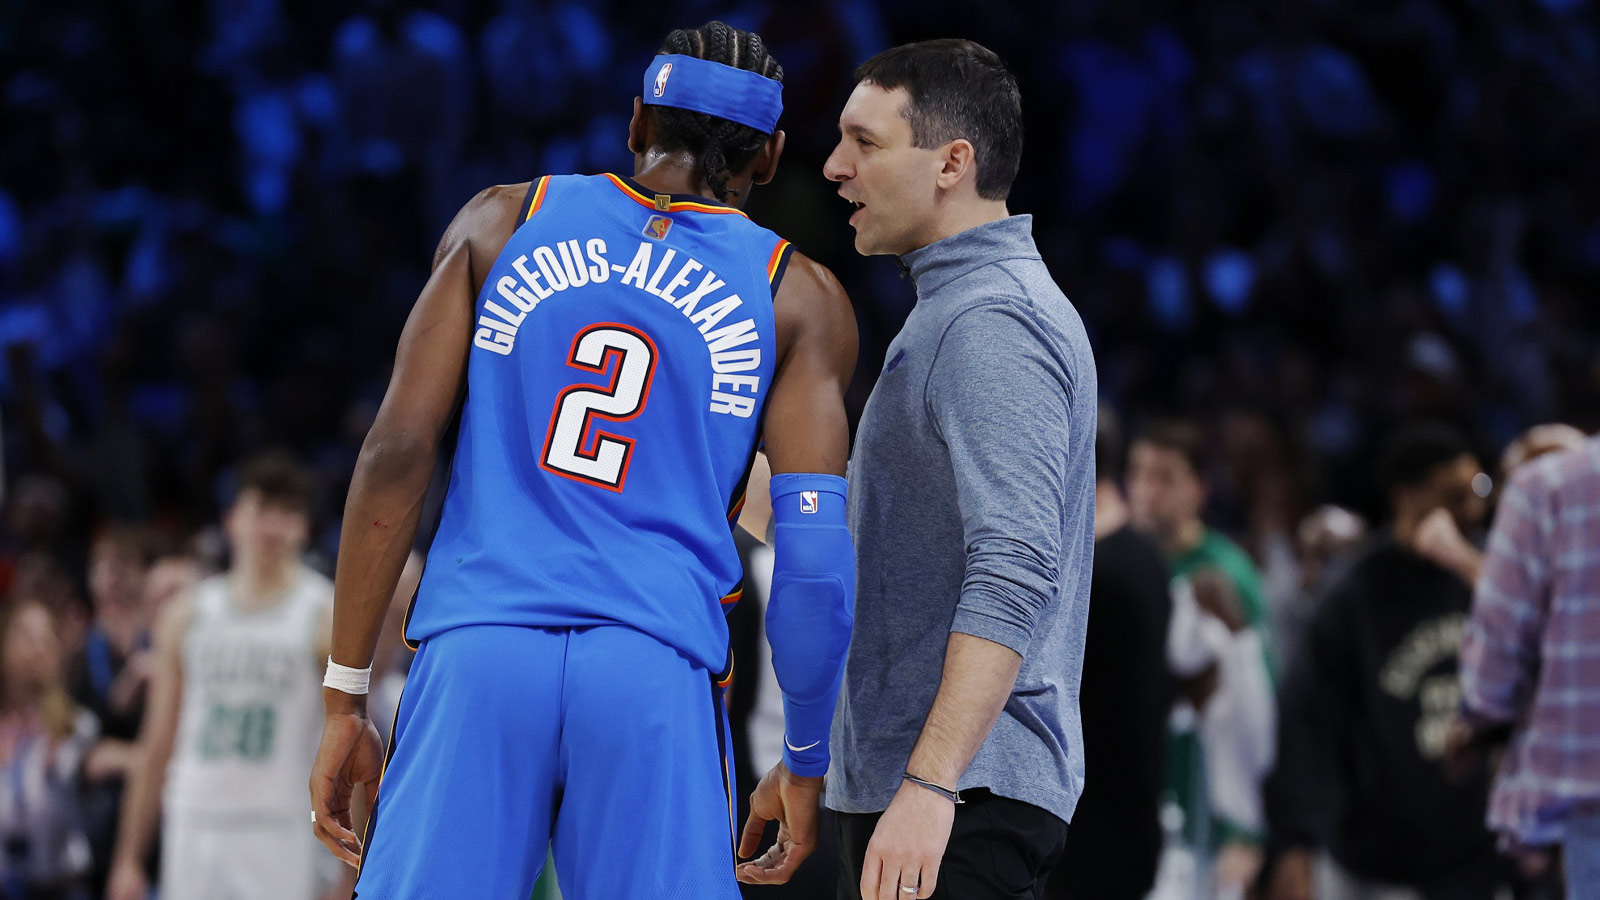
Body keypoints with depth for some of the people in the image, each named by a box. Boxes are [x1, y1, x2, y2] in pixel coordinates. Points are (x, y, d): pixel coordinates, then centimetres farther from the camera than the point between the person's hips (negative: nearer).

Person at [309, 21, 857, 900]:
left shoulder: (504, 223, 13)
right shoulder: (798, 298, 10)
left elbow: (396, 454, 5)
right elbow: (817, 552, 1)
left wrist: (345, 697, 8)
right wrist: (804, 762, 12)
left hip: (476, 658, 1)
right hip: (659, 677, -1)